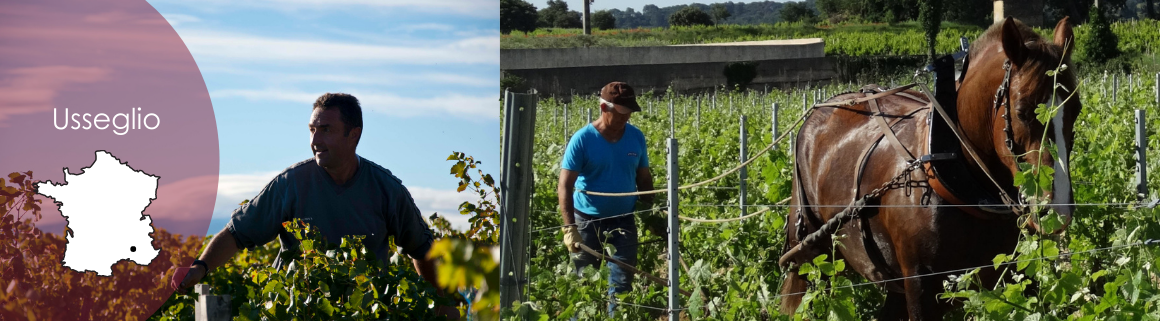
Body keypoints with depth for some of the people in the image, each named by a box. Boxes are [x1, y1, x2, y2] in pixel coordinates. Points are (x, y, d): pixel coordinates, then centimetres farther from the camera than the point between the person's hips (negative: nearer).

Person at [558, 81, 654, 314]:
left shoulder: (636, 137, 0)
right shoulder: (582, 140, -12)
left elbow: (644, 179, 11)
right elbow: (565, 186, -15)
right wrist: (570, 228, -24)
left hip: (623, 222, 3)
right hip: (587, 222, -2)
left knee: (621, 284, 0)